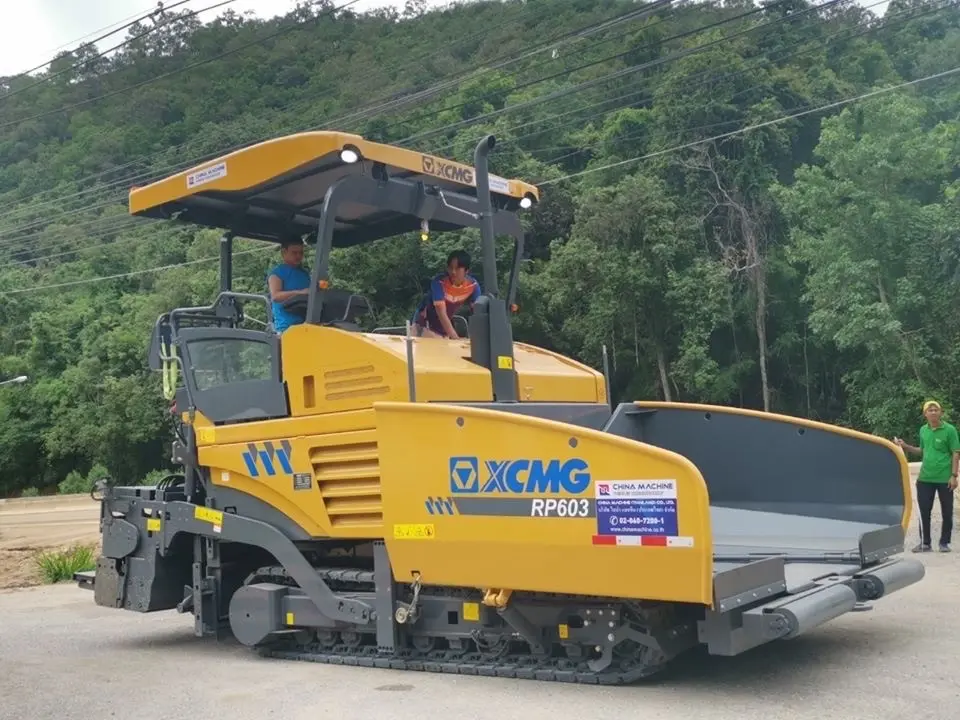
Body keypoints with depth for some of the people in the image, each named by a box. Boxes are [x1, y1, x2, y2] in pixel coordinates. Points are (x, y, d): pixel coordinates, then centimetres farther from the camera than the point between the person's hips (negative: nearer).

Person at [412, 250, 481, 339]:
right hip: (425, 323, -4)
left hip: (445, 325, 4)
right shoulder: (439, 282, -29)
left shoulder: (473, 285, -16)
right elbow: (441, 313, -34)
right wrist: (455, 338, -43)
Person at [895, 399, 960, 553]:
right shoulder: (923, 430, 6)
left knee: (947, 512, 7)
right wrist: (906, 446, 6)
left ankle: (944, 542, 19)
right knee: (924, 511, 6)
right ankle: (925, 543, 17)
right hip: (925, 478, 4)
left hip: (944, 478, -4)